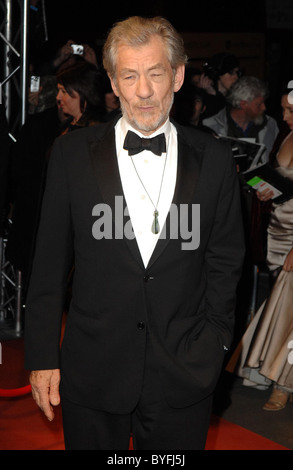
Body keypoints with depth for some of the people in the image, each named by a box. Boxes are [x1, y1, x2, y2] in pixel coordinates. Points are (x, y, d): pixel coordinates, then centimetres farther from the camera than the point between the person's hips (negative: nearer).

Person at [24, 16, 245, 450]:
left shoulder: (214, 159, 1)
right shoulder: (72, 154, 0)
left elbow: (224, 261, 8)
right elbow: (49, 264, 2)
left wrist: (213, 339, 1)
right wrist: (43, 357, 0)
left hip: (183, 379, 1)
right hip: (92, 374, 0)